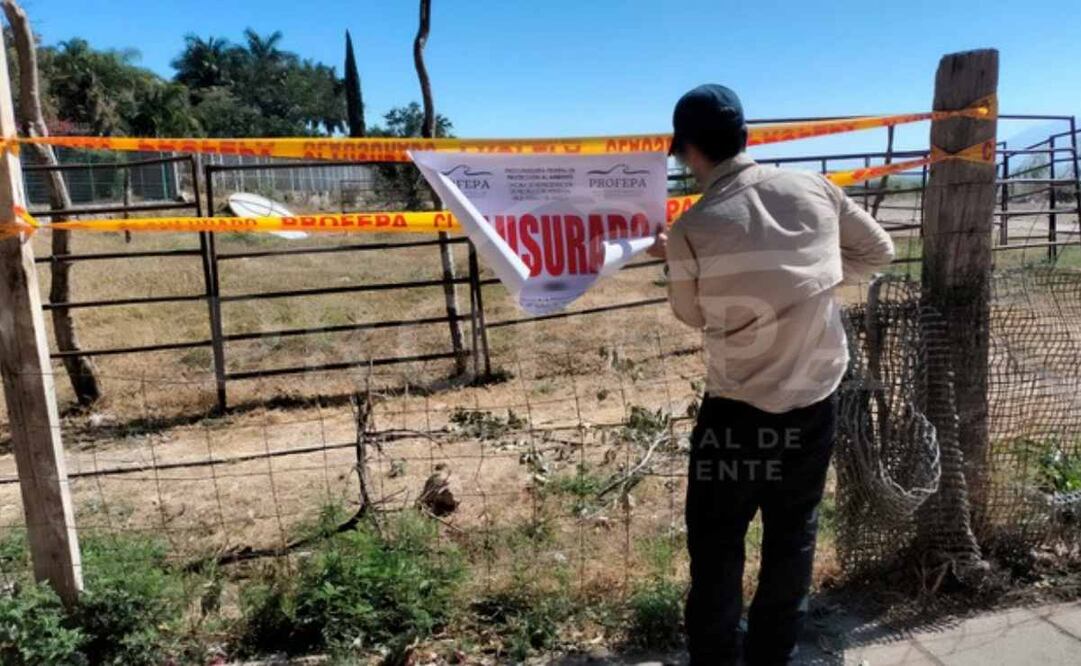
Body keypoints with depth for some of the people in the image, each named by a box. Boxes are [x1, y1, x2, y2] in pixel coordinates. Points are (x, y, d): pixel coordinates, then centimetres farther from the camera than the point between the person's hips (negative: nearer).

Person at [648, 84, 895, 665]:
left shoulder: (692, 229, -15)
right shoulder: (814, 189, -4)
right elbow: (878, 251, 10)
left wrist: (670, 260, 16)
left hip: (737, 411, -4)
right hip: (816, 402, 5)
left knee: (715, 546, 12)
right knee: (793, 537, 18)